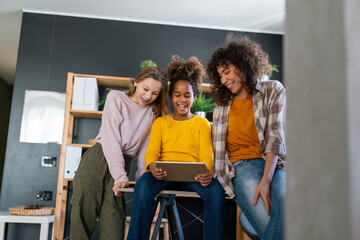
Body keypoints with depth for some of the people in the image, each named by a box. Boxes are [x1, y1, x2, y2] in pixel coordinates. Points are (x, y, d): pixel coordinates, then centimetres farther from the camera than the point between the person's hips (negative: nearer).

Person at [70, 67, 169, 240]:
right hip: (97, 159, -2)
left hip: (121, 164, 2)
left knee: (113, 225, -10)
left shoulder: (153, 113, 11)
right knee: (84, 214, -8)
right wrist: (121, 176, -18)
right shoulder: (116, 98, 3)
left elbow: (145, 149, 11)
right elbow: (111, 138, -9)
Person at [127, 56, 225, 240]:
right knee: (143, 185, -33)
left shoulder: (202, 123, 18)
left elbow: (206, 154, 4)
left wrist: (207, 172, -21)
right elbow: (151, 151, 6)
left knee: (216, 190, -32)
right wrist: (152, 166, -20)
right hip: (164, 175, 0)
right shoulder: (160, 122, 20)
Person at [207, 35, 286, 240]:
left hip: (273, 162, -1)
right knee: (266, 223, -29)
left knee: (285, 210, -34)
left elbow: (276, 136, -3)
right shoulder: (222, 104, 20)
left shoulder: (273, 90, 9)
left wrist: (266, 181, -15)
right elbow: (218, 147, 19)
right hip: (241, 166, 1)